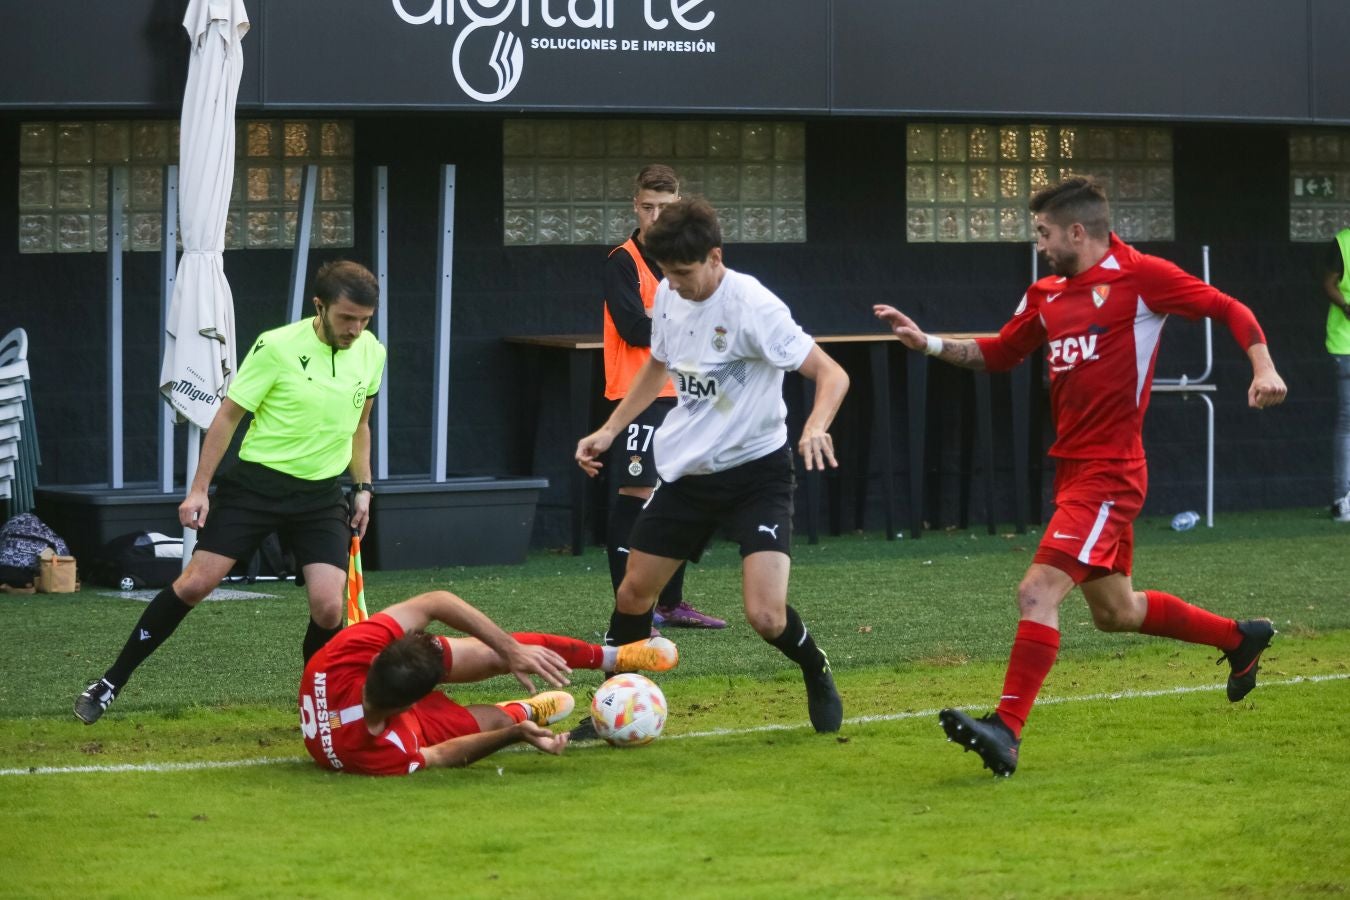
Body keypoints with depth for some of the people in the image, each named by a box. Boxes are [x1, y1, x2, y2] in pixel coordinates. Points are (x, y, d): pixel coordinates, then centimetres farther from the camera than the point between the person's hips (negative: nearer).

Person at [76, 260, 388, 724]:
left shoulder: (371, 353, 0)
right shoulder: (277, 347, -15)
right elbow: (227, 417, -7)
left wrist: (364, 487, 12)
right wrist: (199, 489, -8)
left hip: (322, 495, 3)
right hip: (256, 482, -3)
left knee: (328, 607, -12)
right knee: (194, 583, -7)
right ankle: (111, 683, 4)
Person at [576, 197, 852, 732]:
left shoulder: (752, 306, -22)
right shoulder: (668, 296, -1)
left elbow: (831, 374, -24)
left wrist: (816, 427, -43)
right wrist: (609, 430, 15)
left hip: (756, 472, -6)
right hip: (686, 472, 6)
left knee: (765, 615, -18)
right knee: (634, 590, 10)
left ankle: (817, 677, 14)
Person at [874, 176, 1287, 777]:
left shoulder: (1140, 276, -8)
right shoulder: (1045, 295, 13)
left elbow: (1230, 310, -5)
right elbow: (999, 354, 23)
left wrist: (1263, 367, -20)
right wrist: (928, 343, 10)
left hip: (1109, 470, -9)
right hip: (1072, 470, 9)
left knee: (1038, 591, -20)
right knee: (1114, 611, 20)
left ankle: (1006, 731, -21)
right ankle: (1240, 639, 40)